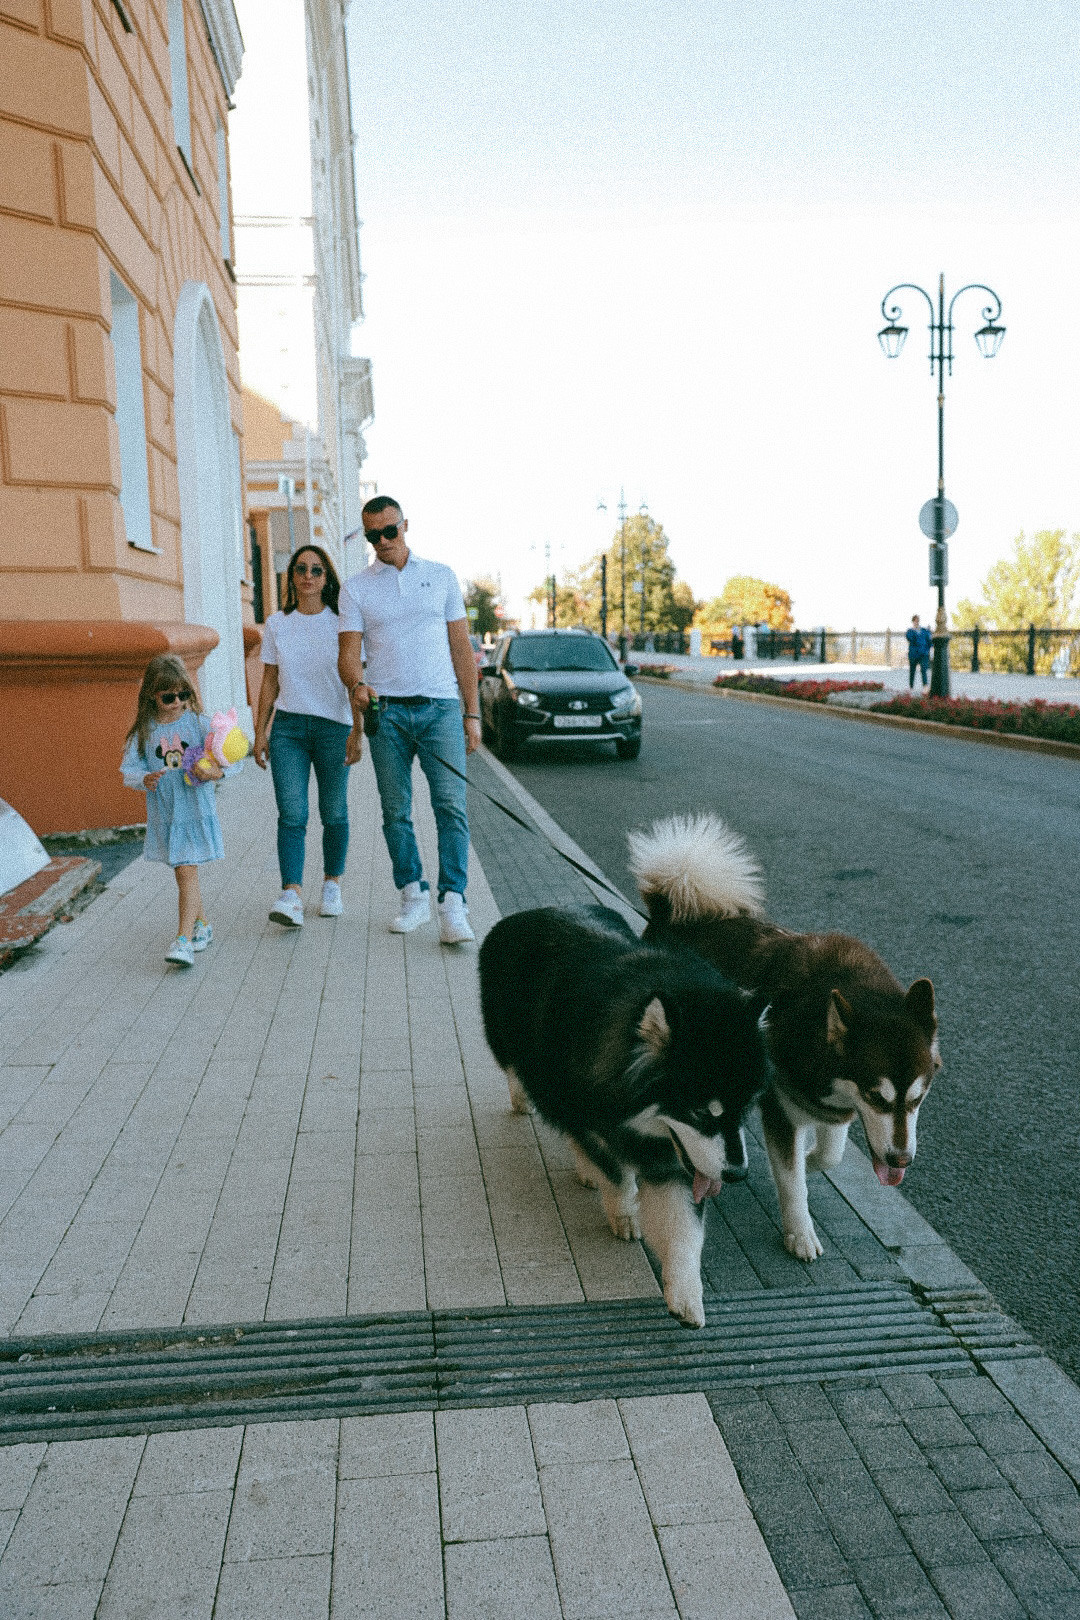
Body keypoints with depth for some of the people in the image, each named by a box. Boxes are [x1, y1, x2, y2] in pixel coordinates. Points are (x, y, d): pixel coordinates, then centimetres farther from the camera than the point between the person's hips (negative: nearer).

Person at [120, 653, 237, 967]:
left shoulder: (199, 724, -6)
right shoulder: (144, 731, 1)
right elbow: (128, 770, 1)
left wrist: (218, 771, -29)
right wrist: (144, 779, -21)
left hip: (195, 810, -4)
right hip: (163, 813, 4)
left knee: (187, 872, -11)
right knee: (183, 872, 15)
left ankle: (184, 940, -13)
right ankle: (202, 924, 35)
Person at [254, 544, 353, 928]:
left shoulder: (341, 622, 1)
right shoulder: (276, 624, 8)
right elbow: (269, 682, 12)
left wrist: (359, 730, -16)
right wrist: (260, 732, 8)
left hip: (333, 725, -1)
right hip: (288, 726, 1)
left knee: (334, 813, 6)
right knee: (291, 814, -9)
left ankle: (332, 884, 23)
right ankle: (291, 895, -16)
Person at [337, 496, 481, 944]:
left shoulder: (441, 576, 12)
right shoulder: (355, 588, 10)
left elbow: (461, 646, 11)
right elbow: (349, 651, 1)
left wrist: (472, 712, 6)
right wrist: (356, 684, -24)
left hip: (441, 706, -1)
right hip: (387, 710, 1)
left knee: (451, 805, -12)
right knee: (396, 811, 4)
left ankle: (452, 905, -15)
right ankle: (413, 896, 17)